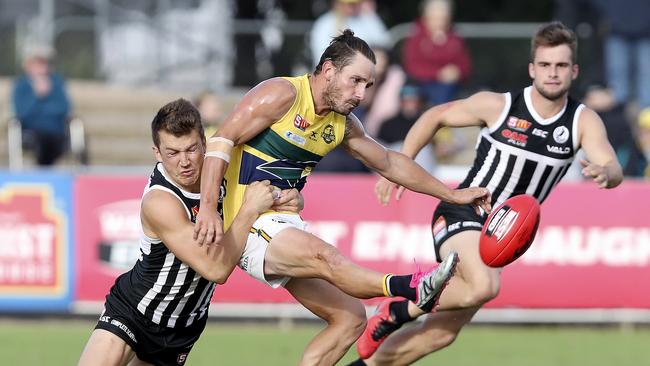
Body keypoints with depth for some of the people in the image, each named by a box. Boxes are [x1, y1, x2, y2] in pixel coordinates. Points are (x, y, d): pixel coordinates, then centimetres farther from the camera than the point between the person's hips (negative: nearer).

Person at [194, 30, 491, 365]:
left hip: (286, 225, 9)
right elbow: (222, 141, -17)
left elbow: (389, 163, 26)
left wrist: (452, 195, 27)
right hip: (250, 225, -9)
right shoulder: (282, 95, -12)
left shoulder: (342, 124, 12)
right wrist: (208, 208, -29)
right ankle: (414, 288, -58)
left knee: (350, 318, 2)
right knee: (327, 258, -34)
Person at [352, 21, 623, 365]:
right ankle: (397, 310, -12)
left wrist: (604, 173, -44)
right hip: (461, 215, -4)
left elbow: (614, 170, -20)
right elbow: (435, 116, 4)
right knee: (484, 286, -35)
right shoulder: (498, 106, -11)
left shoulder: (584, 121, -6)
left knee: (441, 332, 5)